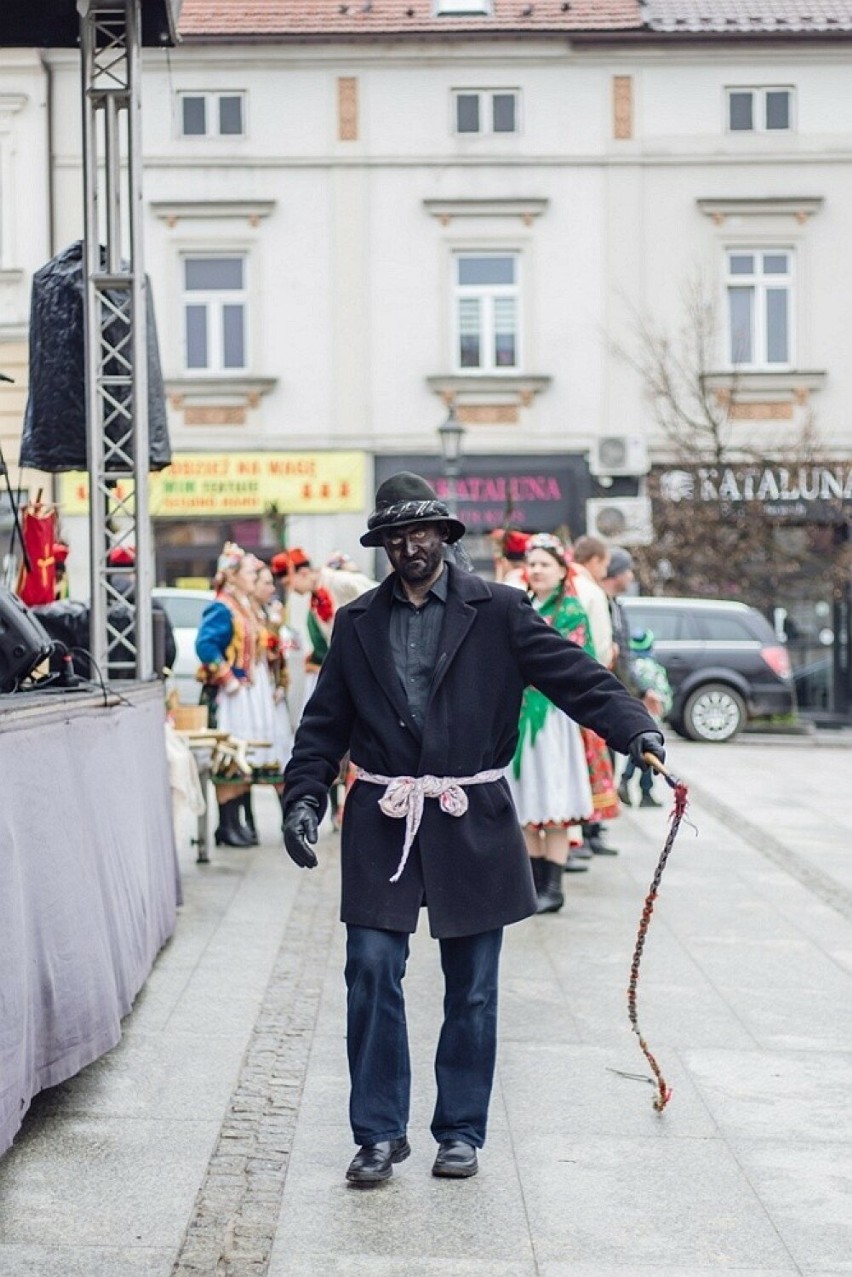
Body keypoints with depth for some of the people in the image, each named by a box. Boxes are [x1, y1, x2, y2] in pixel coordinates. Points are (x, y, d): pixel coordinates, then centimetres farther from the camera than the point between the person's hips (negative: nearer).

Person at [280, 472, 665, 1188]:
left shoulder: (497, 611, 2)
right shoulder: (357, 624, 10)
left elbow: (573, 674, -6)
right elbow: (325, 724, 12)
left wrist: (634, 729, -21)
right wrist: (304, 798, -1)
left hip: (472, 825, -1)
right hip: (382, 825, 1)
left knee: (472, 987, 6)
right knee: (373, 971, -5)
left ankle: (461, 1132, 19)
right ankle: (380, 1134, 7)